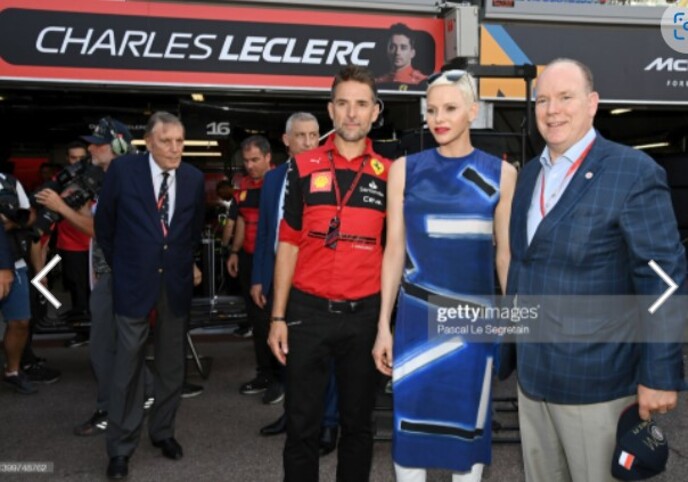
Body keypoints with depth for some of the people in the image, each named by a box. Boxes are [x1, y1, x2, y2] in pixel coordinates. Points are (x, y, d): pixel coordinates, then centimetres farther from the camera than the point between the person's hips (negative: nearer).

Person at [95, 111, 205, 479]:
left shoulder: (194, 178, 1)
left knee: (172, 363, 12)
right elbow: (104, 223, 4)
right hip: (134, 279, -3)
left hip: (177, 281, 3)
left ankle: (163, 431, 31)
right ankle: (121, 446, 16)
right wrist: (118, 264, 7)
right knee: (128, 363, 2)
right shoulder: (122, 169, -7)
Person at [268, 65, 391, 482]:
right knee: (302, 426, 9)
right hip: (309, 312, 0)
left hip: (365, 314, 1)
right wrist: (278, 316, -1)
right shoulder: (303, 167, 2)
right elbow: (289, 245, 2)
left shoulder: (389, 174, 3)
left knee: (358, 424, 15)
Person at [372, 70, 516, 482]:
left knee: (469, 421, 12)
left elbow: (505, 252, 5)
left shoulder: (500, 173, 1)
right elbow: (394, 250, 2)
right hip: (417, 316, 0)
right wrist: (383, 325, 1)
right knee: (412, 418, 8)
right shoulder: (405, 170, 2)